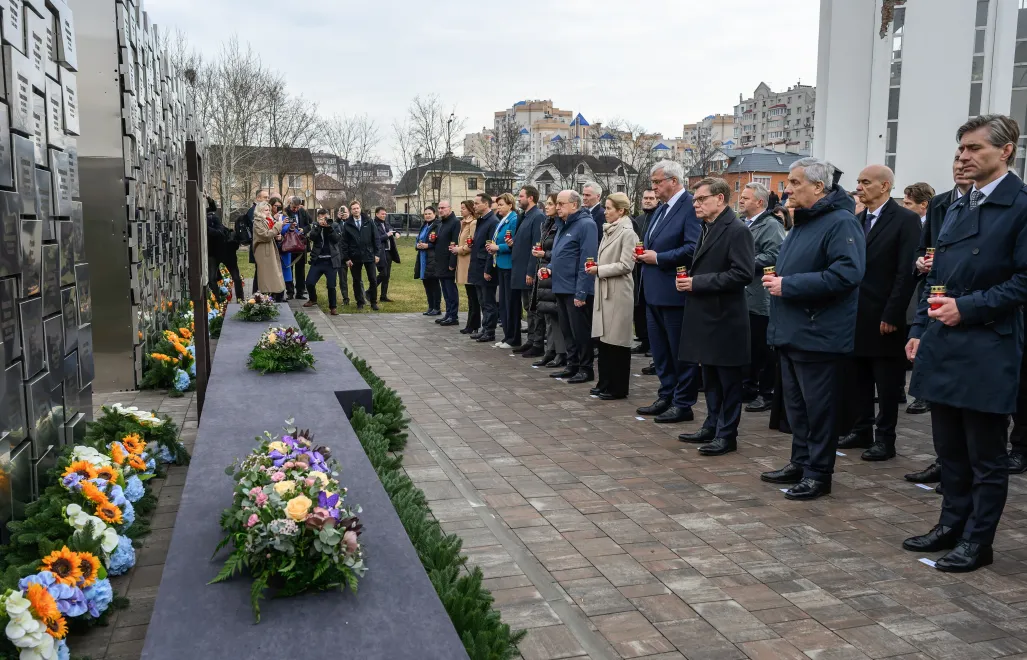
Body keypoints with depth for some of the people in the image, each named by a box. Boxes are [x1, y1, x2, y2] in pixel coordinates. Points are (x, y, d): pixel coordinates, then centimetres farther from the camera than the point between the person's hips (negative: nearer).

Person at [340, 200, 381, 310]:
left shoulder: (368, 222, 2)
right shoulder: (347, 225, 1)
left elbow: (376, 238, 3)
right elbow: (344, 243, 2)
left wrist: (376, 253, -2)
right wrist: (346, 258, -3)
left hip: (369, 255, 0)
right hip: (355, 258, 0)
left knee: (373, 280, 1)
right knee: (357, 281, 7)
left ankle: (373, 302, 12)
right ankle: (360, 302, 17)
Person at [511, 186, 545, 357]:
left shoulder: (538, 217, -15)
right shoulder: (525, 216, 14)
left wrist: (531, 272, -22)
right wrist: (513, 244, 2)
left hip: (531, 272, -10)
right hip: (521, 270, 10)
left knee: (534, 309, -3)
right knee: (528, 308, 15)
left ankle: (538, 344, 3)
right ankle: (530, 340, 23)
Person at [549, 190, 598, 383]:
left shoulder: (586, 224, -14)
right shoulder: (563, 225, 15)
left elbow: (587, 261, -19)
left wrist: (581, 292, -22)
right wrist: (550, 267, 6)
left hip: (576, 290, -9)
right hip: (562, 287, 9)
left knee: (581, 331, 0)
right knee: (567, 330, 14)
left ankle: (586, 369, 9)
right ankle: (572, 366, 24)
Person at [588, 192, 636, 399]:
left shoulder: (627, 233, -12)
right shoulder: (609, 231, 14)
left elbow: (626, 265, -18)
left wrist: (599, 270, -13)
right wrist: (596, 265, 5)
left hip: (618, 292, -8)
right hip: (604, 290, 8)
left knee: (616, 339, -1)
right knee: (604, 337, 11)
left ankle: (618, 387, 8)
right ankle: (605, 382, 20)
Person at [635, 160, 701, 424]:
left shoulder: (690, 207, -14)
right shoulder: (660, 209, 16)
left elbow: (692, 248, -24)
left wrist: (658, 258, -19)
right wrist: (644, 254, 4)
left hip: (674, 293, -10)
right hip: (654, 292, 10)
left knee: (680, 351, 1)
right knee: (660, 350, 17)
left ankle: (683, 404, 10)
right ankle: (666, 397, 29)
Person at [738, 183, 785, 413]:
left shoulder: (771, 226, -11)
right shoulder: (743, 225, 17)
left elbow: (773, 256, -23)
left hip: (760, 298, -8)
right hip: (743, 296, 9)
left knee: (763, 347, -2)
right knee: (746, 345, 14)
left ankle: (767, 393, 6)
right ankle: (748, 387, 24)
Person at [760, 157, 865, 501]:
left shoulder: (841, 223, -14)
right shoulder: (802, 222, 16)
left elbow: (846, 274, -26)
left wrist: (788, 285, -23)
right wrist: (776, 277, 8)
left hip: (817, 333, -9)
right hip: (790, 330, 9)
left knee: (818, 406, 1)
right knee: (795, 402, 16)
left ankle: (818, 473, 12)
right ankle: (800, 462, 28)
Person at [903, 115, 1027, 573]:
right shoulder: (956, 209, 15)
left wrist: (967, 307, -18)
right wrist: (920, 330, 12)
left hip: (987, 351, -7)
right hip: (943, 346, 7)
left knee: (985, 456, 5)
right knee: (950, 449, 16)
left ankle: (978, 541, 17)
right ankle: (952, 525, 30)